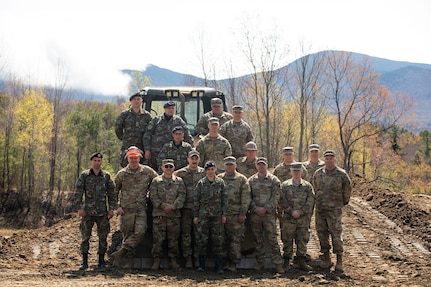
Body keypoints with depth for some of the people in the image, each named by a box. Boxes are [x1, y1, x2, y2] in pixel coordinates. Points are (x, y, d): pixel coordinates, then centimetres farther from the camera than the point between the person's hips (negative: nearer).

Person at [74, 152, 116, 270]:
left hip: (102, 212, 2)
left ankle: (101, 260, 15)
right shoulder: (84, 175, 2)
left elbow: (112, 194, 10)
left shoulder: (106, 176, 7)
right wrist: (79, 208, -9)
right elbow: (78, 193, 0)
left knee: (103, 237, 4)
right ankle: (84, 261, 4)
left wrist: (111, 208, 3)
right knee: (85, 236, -3)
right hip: (87, 211, -1)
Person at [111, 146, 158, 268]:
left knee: (140, 232, -16)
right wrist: (117, 207, 2)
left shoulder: (147, 171, 5)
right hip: (126, 209, 0)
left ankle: (120, 253, -11)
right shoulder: (121, 174, 5)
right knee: (128, 234, 0)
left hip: (141, 209, 0)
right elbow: (114, 191, 11)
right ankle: (130, 260, 7)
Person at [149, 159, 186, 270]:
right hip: (159, 214, -1)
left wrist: (173, 206, -13)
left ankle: (173, 260, 13)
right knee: (158, 238, -1)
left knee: (173, 239, 5)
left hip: (175, 214, 1)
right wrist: (163, 205, -14)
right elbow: (153, 196, -1)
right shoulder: (156, 181, 8)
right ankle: (156, 260, 6)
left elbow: (182, 196, 1)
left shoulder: (179, 181, 11)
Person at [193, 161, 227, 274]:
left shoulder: (220, 182, 4)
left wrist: (224, 214, 0)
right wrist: (195, 215, 1)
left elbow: (224, 199, 6)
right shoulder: (201, 183, 3)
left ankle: (219, 266, 6)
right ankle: (201, 264, 8)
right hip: (203, 215, 0)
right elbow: (196, 200, 5)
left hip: (217, 215, 0)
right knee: (202, 239, 0)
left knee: (218, 240, 1)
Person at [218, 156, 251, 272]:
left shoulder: (241, 179, 3)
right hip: (221, 214, 3)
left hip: (236, 215, -3)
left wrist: (242, 213, -7)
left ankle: (233, 263, -1)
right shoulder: (219, 178, 12)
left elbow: (246, 198, -1)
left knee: (236, 239, -4)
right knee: (223, 239, 5)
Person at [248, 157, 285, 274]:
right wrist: (256, 208, -8)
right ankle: (260, 263, 15)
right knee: (258, 240, 7)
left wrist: (265, 208, -12)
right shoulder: (251, 180, 11)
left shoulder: (273, 180, 3)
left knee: (272, 239, -7)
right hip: (255, 215, 3)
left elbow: (275, 197, -3)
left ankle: (278, 264, -4)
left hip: (269, 214, -3)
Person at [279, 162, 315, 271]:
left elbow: (310, 202, 0)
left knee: (303, 240, 4)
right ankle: (286, 261, 9)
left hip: (303, 218, 1)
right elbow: (282, 201, -1)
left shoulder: (308, 186, 8)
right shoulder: (284, 185, 6)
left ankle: (302, 261, 11)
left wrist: (300, 212, -11)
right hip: (288, 218, -1)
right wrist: (291, 211, -12)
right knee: (287, 240, 1)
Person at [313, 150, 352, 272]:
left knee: (336, 235, -6)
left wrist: (343, 203, 19)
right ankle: (326, 258, 16)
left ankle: (339, 261, 0)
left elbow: (347, 191, 9)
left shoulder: (341, 174, -5)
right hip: (320, 209, 4)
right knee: (322, 234, 6)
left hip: (334, 210, -4)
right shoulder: (318, 174, 6)